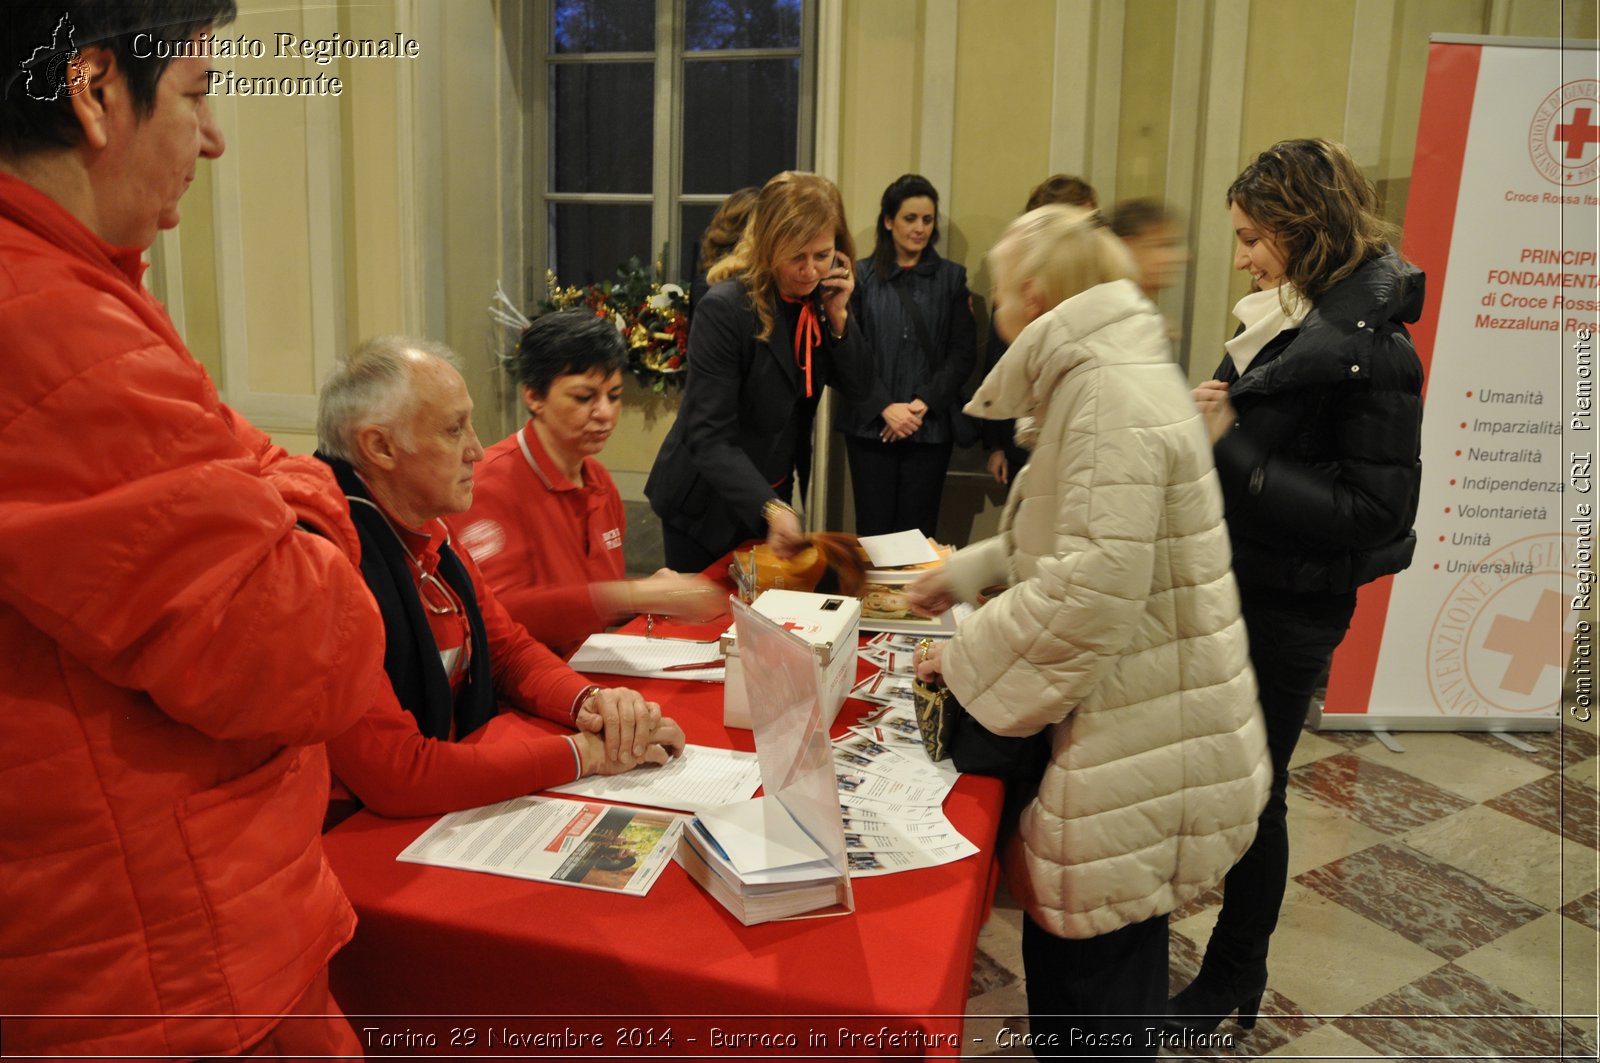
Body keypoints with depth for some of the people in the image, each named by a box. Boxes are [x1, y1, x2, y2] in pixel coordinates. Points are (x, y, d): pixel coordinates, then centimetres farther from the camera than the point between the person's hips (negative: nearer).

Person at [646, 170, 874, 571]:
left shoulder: (819, 299, -5)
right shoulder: (725, 308, -25)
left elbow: (858, 386, 0)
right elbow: (709, 437, -29)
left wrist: (838, 315, -16)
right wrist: (771, 508, -41)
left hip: (772, 496, 6)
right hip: (707, 504, -6)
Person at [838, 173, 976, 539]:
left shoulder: (951, 277, 8)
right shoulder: (861, 276, 3)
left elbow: (964, 351, 4)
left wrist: (923, 403, -7)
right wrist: (885, 407, -11)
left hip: (931, 427, 1)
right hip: (870, 426, -1)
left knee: (917, 534, 1)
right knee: (873, 532, 1)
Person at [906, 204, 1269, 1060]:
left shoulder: (1112, 394, -20)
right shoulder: (1108, 376, 15)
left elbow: (1092, 588, -28)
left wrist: (964, 657, -14)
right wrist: (967, 570, 23)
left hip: (1141, 752, -10)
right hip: (1130, 732, 10)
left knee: (1091, 994, 4)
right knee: (1069, 963, 21)